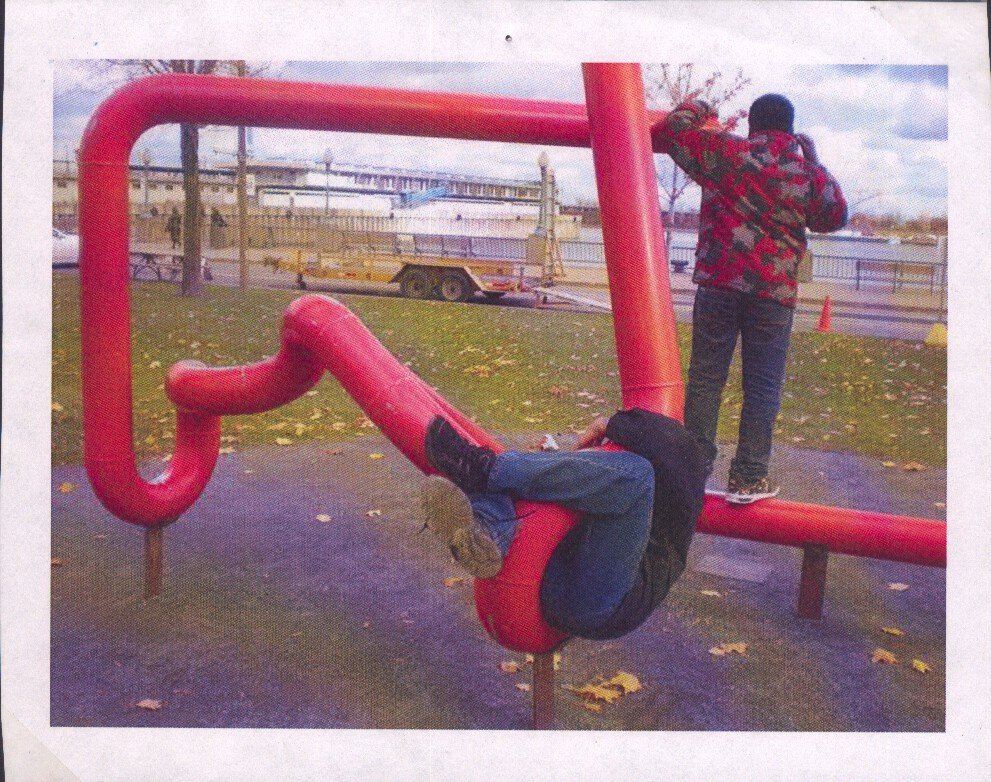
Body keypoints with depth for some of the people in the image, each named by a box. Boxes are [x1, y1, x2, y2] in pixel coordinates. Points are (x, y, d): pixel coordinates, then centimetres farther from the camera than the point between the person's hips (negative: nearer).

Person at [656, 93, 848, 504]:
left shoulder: (725, 150, 2)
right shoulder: (809, 172, 7)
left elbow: (672, 130, 10)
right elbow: (836, 216, 22)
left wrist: (696, 108, 30)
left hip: (719, 281, 0)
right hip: (775, 290, 1)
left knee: (705, 378, 6)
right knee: (763, 387, 6)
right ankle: (748, 478, 7)